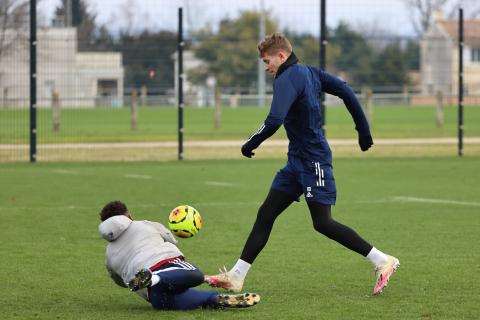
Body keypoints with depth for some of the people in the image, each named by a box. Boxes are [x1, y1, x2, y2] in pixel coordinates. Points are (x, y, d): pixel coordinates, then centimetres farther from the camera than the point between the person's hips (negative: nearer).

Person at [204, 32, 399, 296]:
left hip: (313, 161, -10)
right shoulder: (309, 72, 11)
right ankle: (236, 277, 8)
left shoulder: (287, 80, -17)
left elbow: (274, 120, -29)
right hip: (297, 161, 10)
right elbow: (346, 91, 13)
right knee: (265, 214, 7)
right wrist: (363, 130, 17)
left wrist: (250, 145, -15)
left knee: (322, 223, -8)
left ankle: (383, 262, -1)